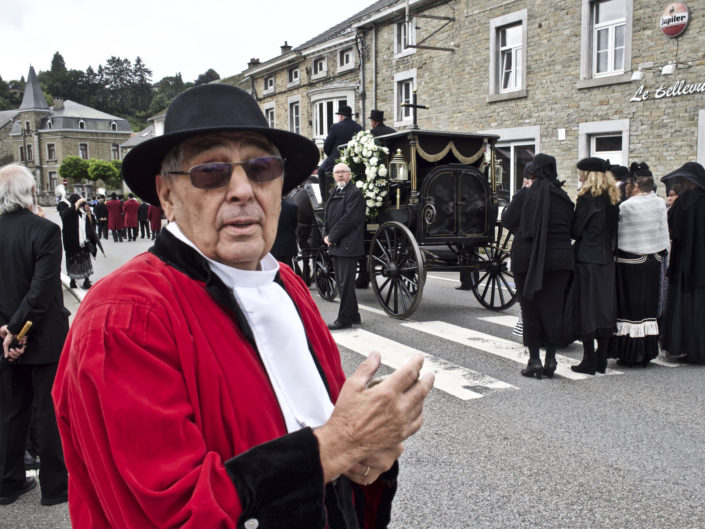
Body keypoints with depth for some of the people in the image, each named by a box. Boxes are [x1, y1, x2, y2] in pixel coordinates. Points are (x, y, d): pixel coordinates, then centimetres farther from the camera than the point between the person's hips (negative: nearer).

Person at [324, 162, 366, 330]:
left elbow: (349, 219, -16)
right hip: (336, 246, 9)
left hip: (348, 246, -9)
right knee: (342, 282, 13)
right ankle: (353, 315, 23)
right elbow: (328, 217, 19)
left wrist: (332, 237, -13)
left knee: (345, 283, -5)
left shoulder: (355, 193, -9)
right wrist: (326, 235, 3)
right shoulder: (334, 193, 18)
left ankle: (344, 319, 1)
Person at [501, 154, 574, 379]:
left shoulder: (524, 195, -8)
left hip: (527, 258, -2)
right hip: (559, 259, 2)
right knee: (554, 308, 9)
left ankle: (534, 359, 7)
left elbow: (507, 221, -3)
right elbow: (571, 228, 8)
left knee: (530, 309, 6)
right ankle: (550, 359, 13)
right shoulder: (564, 197, 2)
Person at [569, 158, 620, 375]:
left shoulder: (587, 197, -13)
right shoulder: (612, 198, 9)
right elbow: (613, 230, 14)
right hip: (606, 260, 7)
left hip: (586, 261, -7)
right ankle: (602, 359, 19)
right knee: (604, 308, 11)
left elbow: (575, 230, -11)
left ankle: (589, 361, 4)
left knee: (586, 309, 0)